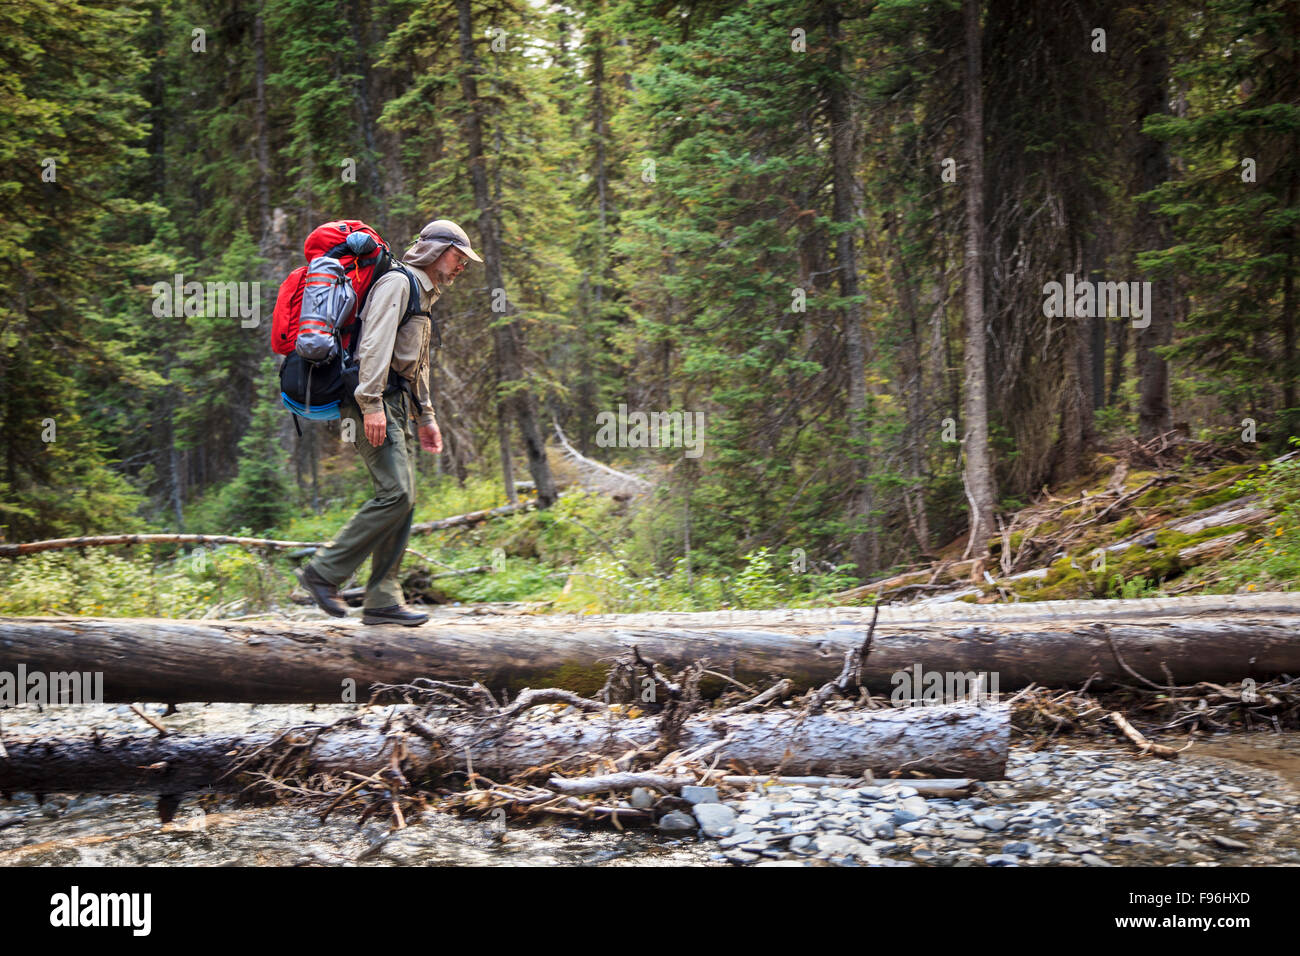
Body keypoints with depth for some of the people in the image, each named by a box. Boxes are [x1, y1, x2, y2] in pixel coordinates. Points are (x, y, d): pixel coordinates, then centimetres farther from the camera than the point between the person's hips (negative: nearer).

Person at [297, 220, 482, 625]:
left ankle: (383, 600, 2)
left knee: (402, 499, 3)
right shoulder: (396, 282, -6)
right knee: (395, 493, -18)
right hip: (375, 401, -10)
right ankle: (324, 572, -12)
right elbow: (374, 344, -18)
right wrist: (371, 403, -25)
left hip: (397, 407, 10)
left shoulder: (422, 295, 27)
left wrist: (426, 416, 27)